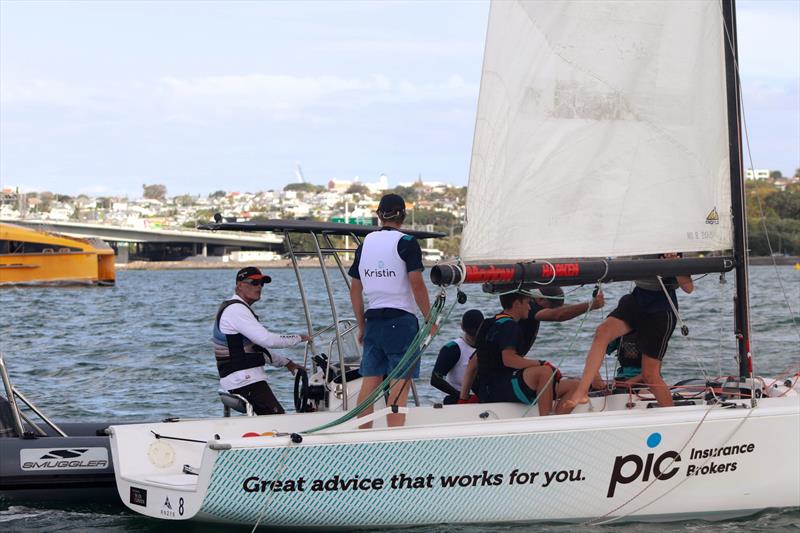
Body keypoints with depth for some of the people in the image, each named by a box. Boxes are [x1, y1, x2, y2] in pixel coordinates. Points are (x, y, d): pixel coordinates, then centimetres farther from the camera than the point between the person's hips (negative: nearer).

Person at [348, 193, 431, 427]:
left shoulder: (365, 244, 10)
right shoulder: (406, 243, -8)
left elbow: (355, 289, 13)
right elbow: (417, 284, -14)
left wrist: (362, 325, 19)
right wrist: (429, 319, -5)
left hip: (373, 320, 6)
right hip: (401, 320, -6)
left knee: (369, 383, 8)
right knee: (400, 385, -5)